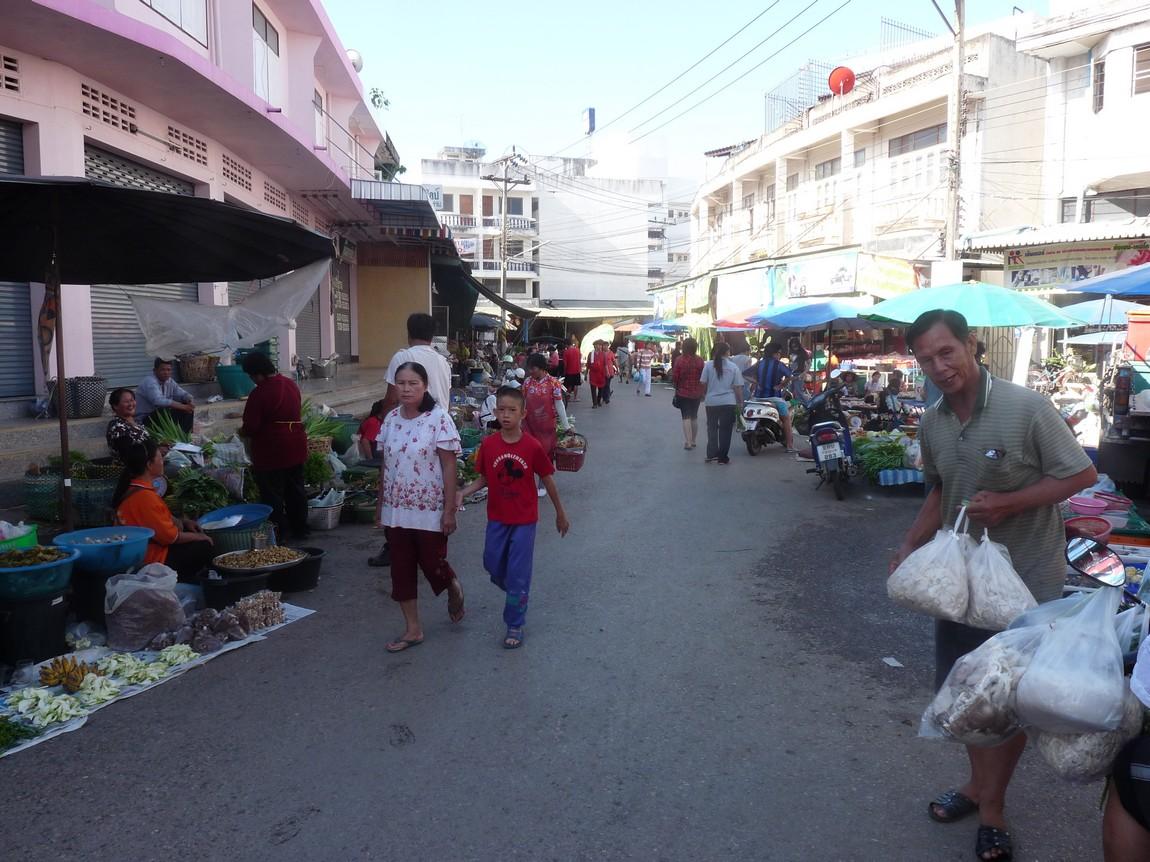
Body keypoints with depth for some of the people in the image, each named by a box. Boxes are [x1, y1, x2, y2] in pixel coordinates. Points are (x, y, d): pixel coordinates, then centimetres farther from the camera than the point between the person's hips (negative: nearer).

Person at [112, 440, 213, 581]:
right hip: (152, 558, -10)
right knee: (205, 547, -3)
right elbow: (171, 536, -23)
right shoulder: (145, 496, -29)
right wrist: (199, 537, -8)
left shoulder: (132, 487, 2)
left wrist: (183, 521, 6)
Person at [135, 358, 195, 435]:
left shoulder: (169, 381, 3)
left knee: (188, 409, -3)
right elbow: (159, 401, -36)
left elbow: (182, 394, 7)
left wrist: (189, 400, -18)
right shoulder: (149, 382, -21)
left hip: (162, 416, 8)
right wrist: (183, 406, -38)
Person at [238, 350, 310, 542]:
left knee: (272, 494, 3)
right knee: (296, 489, 16)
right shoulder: (291, 385, 5)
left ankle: (278, 533, 8)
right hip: (296, 448, 8)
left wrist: (242, 432, 3)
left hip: (271, 451, -8)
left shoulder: (259, 393, -19)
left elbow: (251, 427, -19)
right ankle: (300, 528, 25)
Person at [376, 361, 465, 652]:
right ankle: (413, 629, 21)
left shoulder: (439, 419, -13)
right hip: (396, 509, 5)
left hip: (430, 509, -5)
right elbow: (385, 465, 11)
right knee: (401, 568, 8)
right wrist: (380, 505, 12)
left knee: (432, 564, 4)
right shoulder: (391, 419, 4)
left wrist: (449, 510, -14)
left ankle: (454, 588, 39)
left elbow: (449, 467, -13)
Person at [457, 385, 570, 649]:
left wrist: (560, 513, 5)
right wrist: (462, 493, -14)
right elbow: (484, 479, 4)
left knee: (518, 574, 1)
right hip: (497, 518, 3)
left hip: (524, 519, -3)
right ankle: (516, 593, 45)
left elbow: (547, 480, -4)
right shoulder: (488, 444, -7)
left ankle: (515, 625, 16)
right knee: (493, 564, 13)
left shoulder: (532, 446, -14)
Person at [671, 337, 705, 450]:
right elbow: (703, 378, -4)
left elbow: (674, 377, -9)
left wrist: (677, 387, 9)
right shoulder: (700, 360, -7)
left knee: (686, 417, 0)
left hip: (683, 393, -2)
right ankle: (693, 441, 26)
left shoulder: (680, 360, -12)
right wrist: (703, 393, 7)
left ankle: (688, 441, -10)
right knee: (694, 417, 16)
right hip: (696, 393, 3)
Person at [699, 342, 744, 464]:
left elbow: (703, 383, 1)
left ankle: (712, 453, 11)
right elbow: (738, 387, -3)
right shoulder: (733, 367, -4)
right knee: (725, 429, 6)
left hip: (711, 401, 1)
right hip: (728, 402, -1)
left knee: (712, 428, 15)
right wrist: (740, 401, 9)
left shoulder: (709, 365, -3)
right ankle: (723, 457, 8)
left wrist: (704, 395, 20)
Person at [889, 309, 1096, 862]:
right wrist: (910, 548, 2)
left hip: (1025, 580, -5)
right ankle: (979, 784, 40)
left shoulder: (1025, 407, -20)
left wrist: (1009, 503, -24)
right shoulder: (931, 423, -1)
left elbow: (1082, 474, -13)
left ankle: (992, 805, 29)